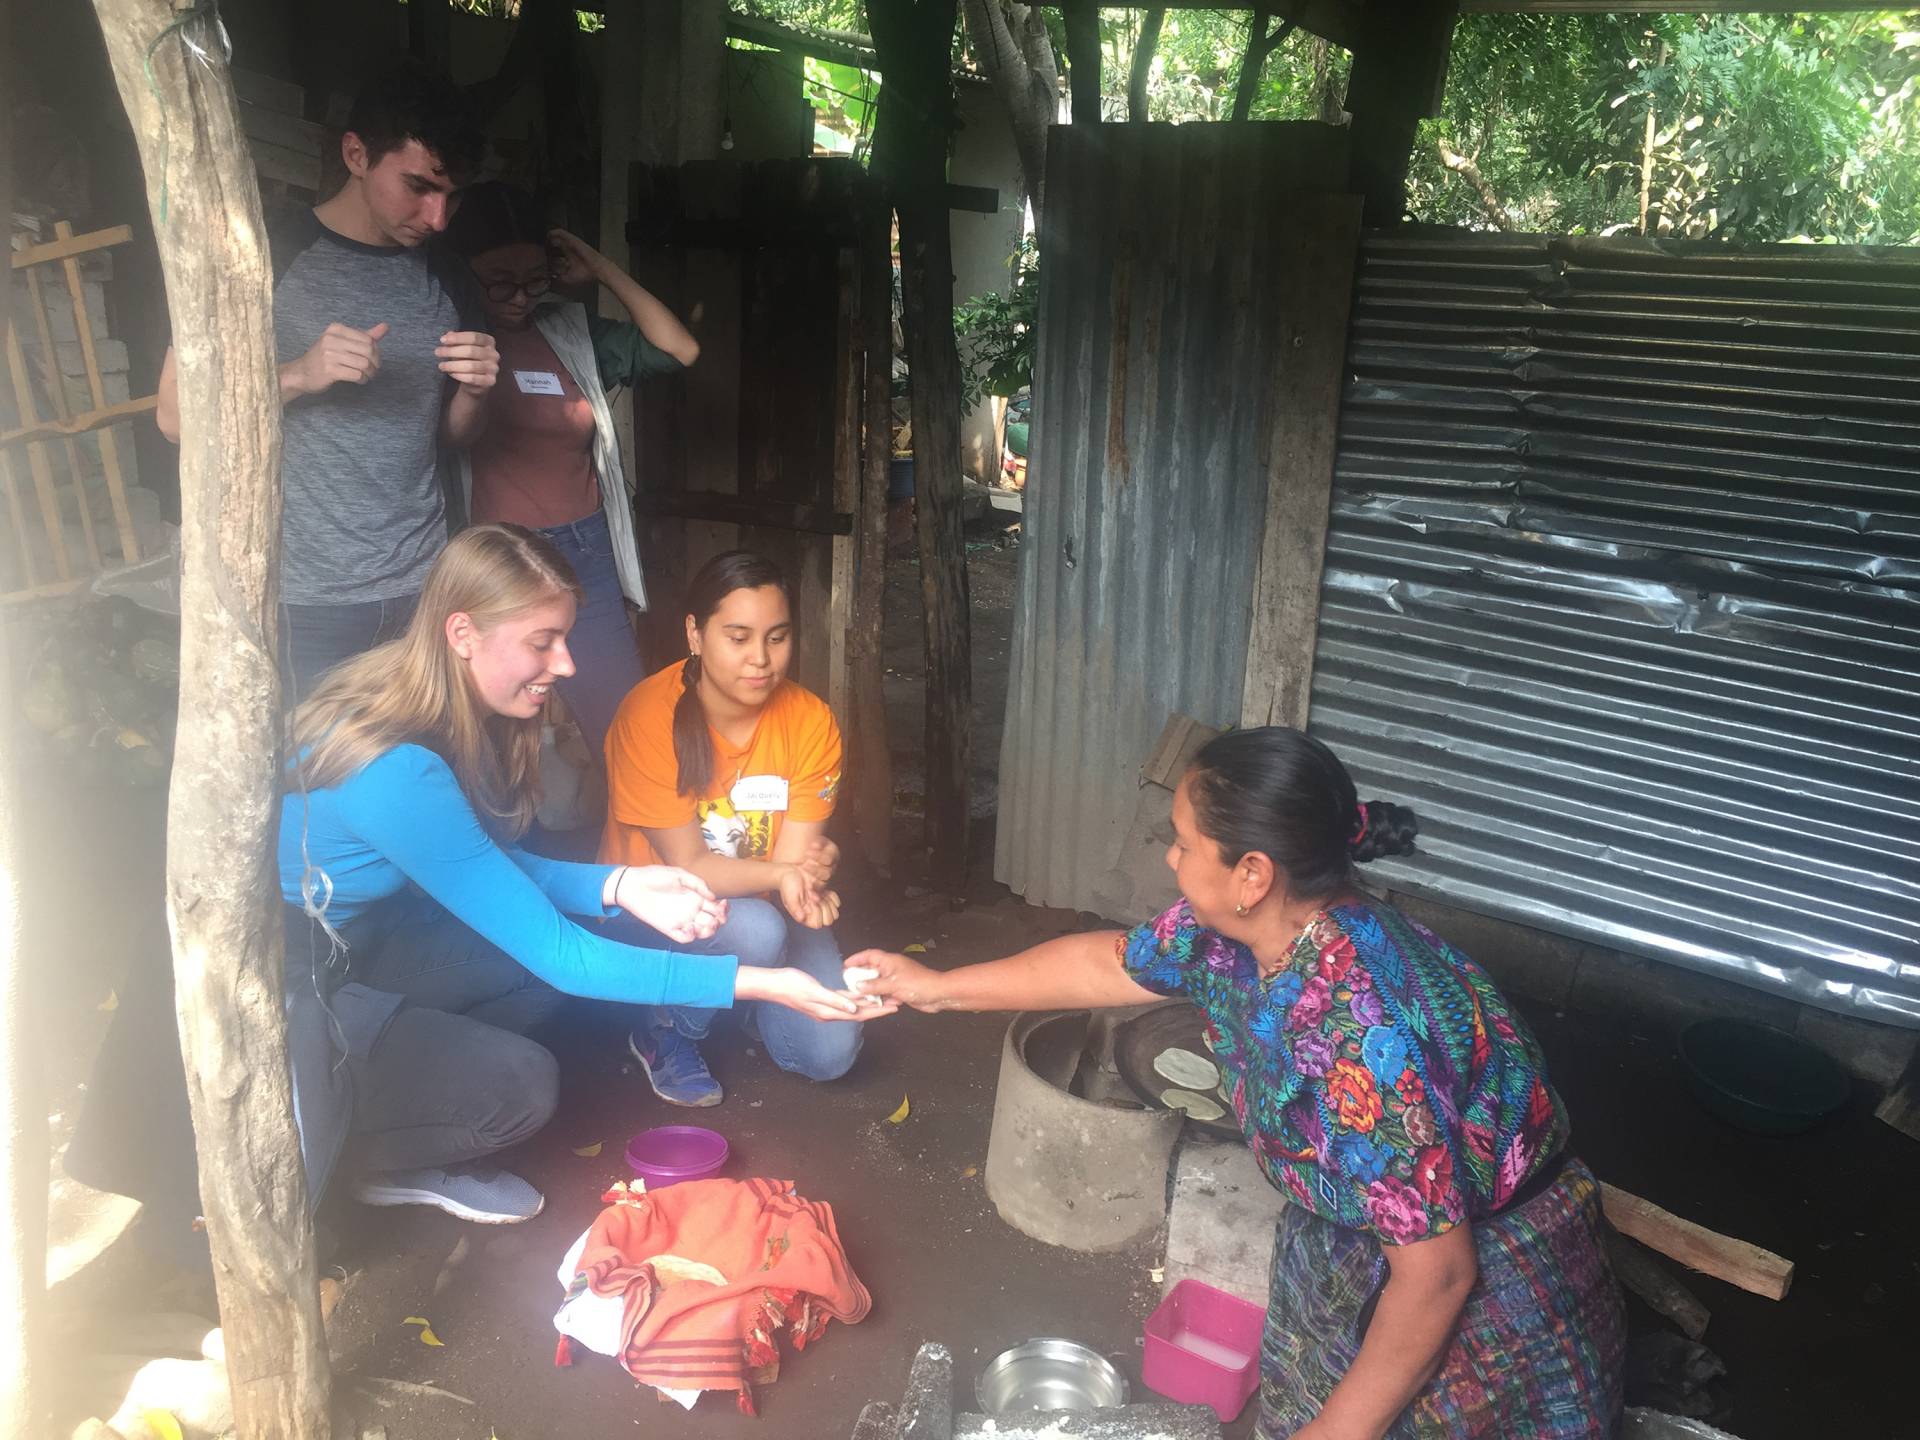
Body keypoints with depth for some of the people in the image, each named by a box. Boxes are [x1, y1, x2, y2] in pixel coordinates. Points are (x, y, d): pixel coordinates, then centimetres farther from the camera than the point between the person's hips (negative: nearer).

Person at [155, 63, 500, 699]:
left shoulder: (446, 279, 8)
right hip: (307, 600, -4)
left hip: (422, 585, 4)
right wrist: (298, 376, -21)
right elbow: (176, 416, -5)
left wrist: (474, 390, -7)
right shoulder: (269, 258, -6)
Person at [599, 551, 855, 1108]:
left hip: (763, 905, 4)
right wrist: (781, 875, -41)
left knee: (830, 1052, -15)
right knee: (756, 931, -35)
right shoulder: (650, 716, -24)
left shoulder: (809, 719, -14)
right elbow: (688, 865, -24)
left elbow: (792, 858, -15)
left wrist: (807, 881, -40)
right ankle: (665, 1035, -4)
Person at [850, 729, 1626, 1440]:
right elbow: (1108, 963, 6)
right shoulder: (1233, 930, -13)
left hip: (1485, 1297, -7)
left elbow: (1437, 1276, -29)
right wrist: (939, 987, 13)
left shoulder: (1363, 1035, -37)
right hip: (1367, 1243, 7)